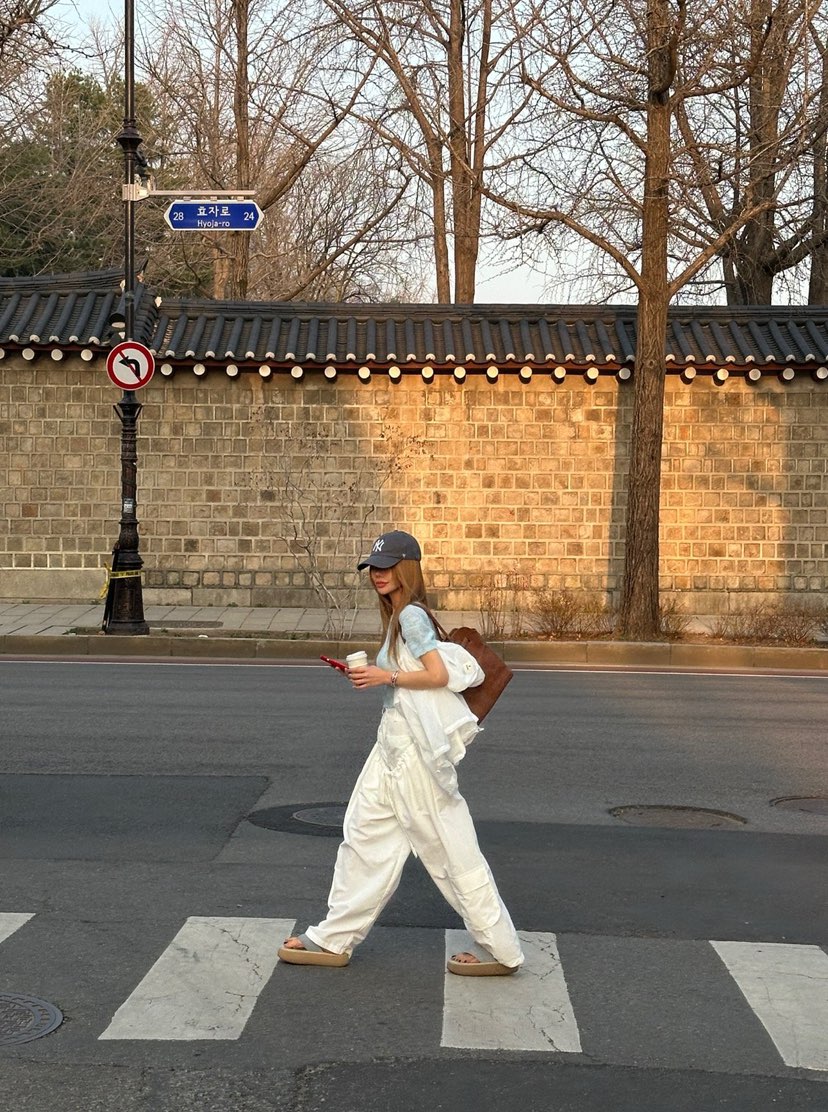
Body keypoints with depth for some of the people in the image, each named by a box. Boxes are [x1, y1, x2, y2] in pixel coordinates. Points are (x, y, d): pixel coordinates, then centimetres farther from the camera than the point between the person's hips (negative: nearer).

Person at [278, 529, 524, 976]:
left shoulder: (411, 615, -14)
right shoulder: (398, 616, 15)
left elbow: (438, 675, -19)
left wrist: (386, 676, -15)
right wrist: (371, 670, 8)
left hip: (417, 746, -10)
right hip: (395, 742, 10)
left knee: (449, 846, -4)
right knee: (365, 833, 12)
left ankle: (499, 949, 4)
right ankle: (333, 940, 19)